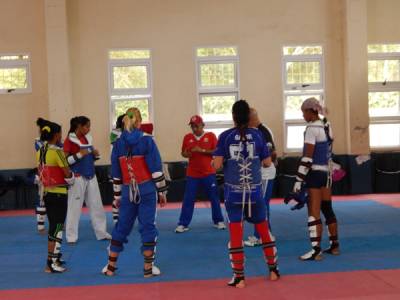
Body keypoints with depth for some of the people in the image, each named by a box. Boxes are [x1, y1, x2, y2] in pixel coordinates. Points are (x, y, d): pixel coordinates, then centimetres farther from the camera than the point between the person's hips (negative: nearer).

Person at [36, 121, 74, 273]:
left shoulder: (40, 152, 6)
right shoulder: (57, 151, -17)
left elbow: (42, 171, 11)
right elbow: (68, 174, -13)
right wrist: (71, 179, 7)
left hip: (46, 193, 8)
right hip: (58, 193, -8)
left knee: (53, 225, 19)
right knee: (57, 227, -2)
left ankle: (54, 257, 28)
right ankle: (51, 263, -3)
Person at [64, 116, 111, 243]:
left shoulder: (87, 138, 10)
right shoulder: (69, 140, -10)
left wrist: (95, 154, -2)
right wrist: (79, 154, -21)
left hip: (91, 176, 7)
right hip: (78, 178, -7)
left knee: (96, 205, 9)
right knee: (74, 207, -1)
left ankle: (101, 232, 18)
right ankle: (71, 236, 7)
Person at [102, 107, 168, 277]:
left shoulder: (118, 143, 3)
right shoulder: (147, 140, -6)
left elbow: (115, 173, 8)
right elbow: (156, 168, -8)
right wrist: (162, 191, -1)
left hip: (127, 191, 3)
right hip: (147, 189, -3)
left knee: (121, 227, 13)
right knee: (147, 227, 3)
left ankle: (110, 266, 19)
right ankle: (148, 268, 4)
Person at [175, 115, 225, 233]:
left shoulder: (210, 136, -3)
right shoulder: (187, 137, 4)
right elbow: (183, 153, 11)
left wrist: (202, 150, -18)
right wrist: (187, 154, -13)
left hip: (208, 173, -1)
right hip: (192, 174, 1)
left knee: (214, 198, 8)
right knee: (188, 199, 0)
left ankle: (219, 221, 22)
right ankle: (183, 224, 6)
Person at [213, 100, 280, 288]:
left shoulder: (225, 136, -5)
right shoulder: (257, 135, -2)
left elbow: (217, 164, -10)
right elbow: (267, 163, 1)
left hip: (234, 191, -1)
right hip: (254, 190, 1)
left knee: (235, 233, 4)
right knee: (263, 229, 16)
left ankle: (239, 277, 7)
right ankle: (273, 269, 26)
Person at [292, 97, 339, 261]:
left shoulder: (312, 128, -15)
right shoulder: (326, 126, 9)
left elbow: (307, 157, -19)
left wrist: (299, 180, -17)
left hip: (315, 173, -9)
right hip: (326, 172, 9)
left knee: (314, 212, -5)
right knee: (327, 209, 16)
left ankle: (316, 250, -3)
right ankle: (334, 245, 25)